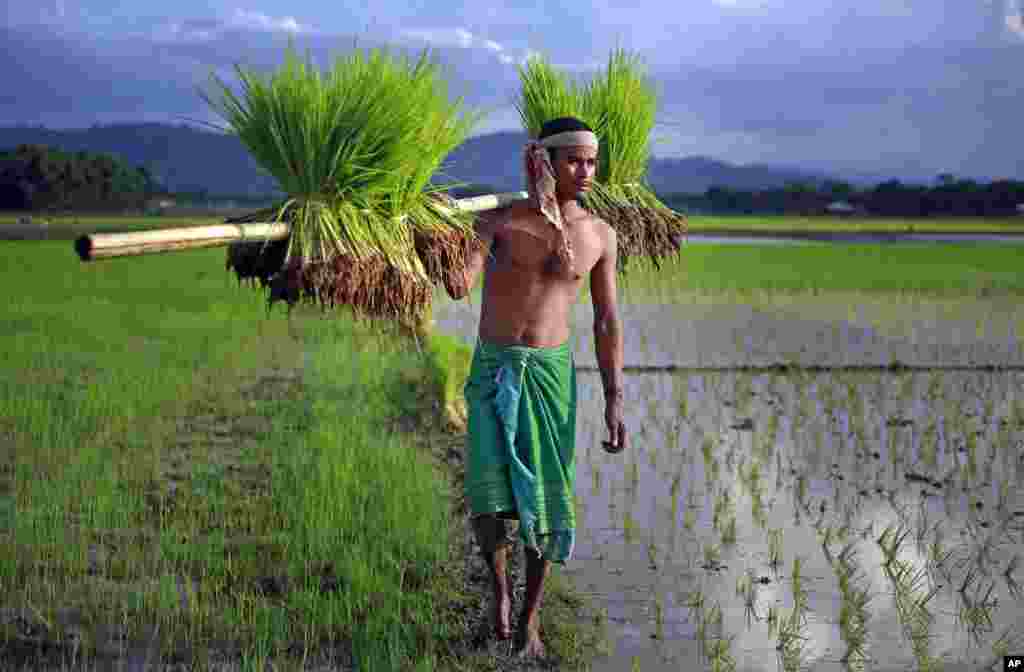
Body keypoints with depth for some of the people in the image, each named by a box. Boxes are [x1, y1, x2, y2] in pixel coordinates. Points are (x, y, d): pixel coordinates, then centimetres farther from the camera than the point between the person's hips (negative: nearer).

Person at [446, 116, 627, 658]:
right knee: (491, 492, -14)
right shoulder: (498, 220, -5)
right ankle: (499, 587, 15)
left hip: (551, 372, 2)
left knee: (545, 498, 3)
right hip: (493, 370, -1)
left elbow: (606, 323, 4)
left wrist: (614, 402, -1)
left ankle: (530, 615, 22)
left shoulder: (600, 235, 0)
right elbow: (461, 288, -19)